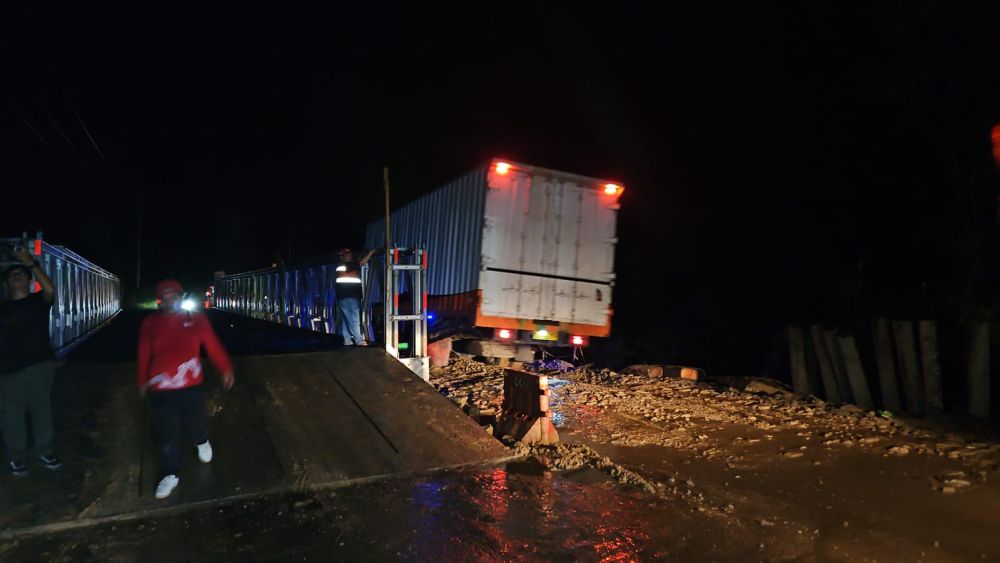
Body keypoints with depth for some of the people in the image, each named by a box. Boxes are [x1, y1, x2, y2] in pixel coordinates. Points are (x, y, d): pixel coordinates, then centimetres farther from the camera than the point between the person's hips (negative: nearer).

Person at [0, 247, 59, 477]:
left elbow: (50, 290, -20)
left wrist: (31, 263, -25)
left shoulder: (38, 301, 4)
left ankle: (44, 452, 17)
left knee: (42, 410, 6)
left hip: (40, 366, -1)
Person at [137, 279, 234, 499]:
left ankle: (202, 442, 51)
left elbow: (213, 346, -3)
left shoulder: (197, 320, -3)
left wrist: (226, 369, -7)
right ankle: (170, 474, 26)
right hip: (160, 390, 1)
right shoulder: (150, 324, 0)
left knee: (196, 421, 14)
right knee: (166, 434, 6)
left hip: (191, 386, 0)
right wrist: (143, 381, 16)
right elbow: (144, 355, 9)